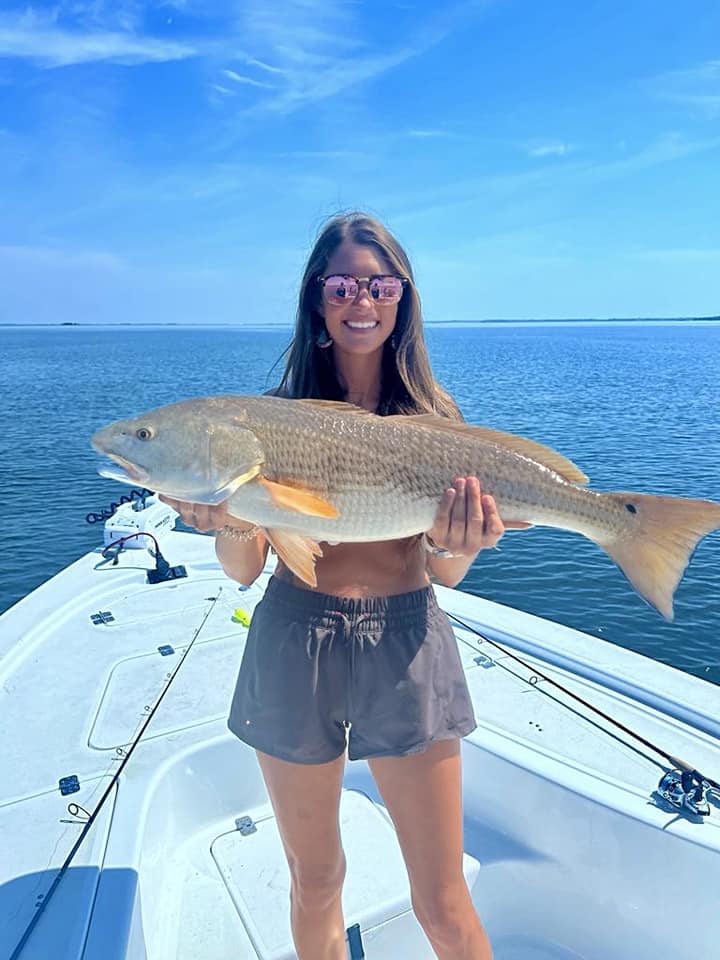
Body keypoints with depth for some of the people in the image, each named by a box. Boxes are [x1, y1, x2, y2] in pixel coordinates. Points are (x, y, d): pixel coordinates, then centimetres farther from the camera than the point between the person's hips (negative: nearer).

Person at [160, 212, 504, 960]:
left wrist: (453, 543, -23)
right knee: (314, 882, 20)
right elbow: (243, 569, -2)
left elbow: (447, 575, -1)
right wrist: (228, 520, -23)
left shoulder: (435, 413, 0)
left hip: (406, 644, 0)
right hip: (295, 642, 1)